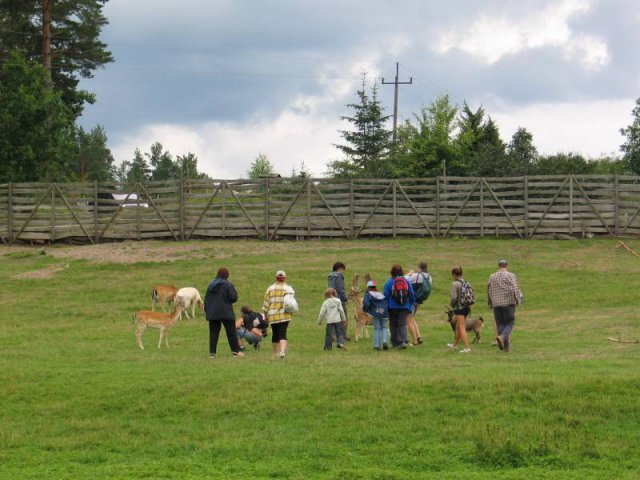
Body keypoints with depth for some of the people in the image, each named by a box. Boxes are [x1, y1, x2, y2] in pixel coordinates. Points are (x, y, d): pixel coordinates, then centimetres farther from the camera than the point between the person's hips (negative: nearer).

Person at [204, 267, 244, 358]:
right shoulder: (228, 285, -8)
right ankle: (236, 351, 3)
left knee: (213, 333, 5)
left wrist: (207, 311, 14)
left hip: (212, 313, 4)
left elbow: (206, 299, 10)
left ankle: (212, 352, 0)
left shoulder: (211, 285, 9)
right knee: (231, 332, 3)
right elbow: (234, 298, -11)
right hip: (226, 313, -4)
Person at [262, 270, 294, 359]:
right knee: (282, 334, -8)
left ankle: (275, 353, 23)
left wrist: (265, 315, 11)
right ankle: (282, 351, -29)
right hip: (284, 315, -2)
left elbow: (266, 302, 5)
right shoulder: (288, 289, 0)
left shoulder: (270, 288, 5)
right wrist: (291, 313, 6)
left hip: (272, 315, 2)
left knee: (275, 334, 14)